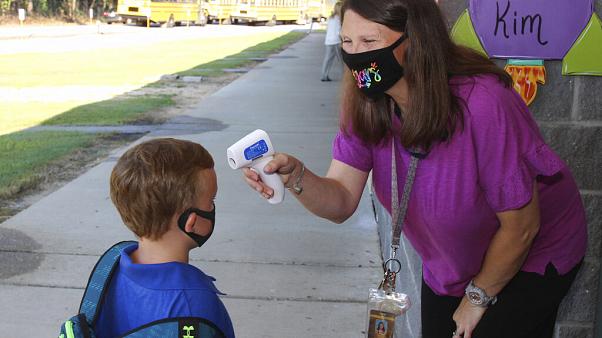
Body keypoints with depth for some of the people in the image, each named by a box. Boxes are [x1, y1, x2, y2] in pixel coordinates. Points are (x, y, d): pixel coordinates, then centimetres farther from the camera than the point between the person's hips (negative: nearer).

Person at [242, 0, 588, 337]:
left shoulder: (482, 106, -35)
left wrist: (478, 298, -9)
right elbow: (342, 202, -19)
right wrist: (296, 176, -41)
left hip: (530, 258, -5)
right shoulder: (366, 105, -16)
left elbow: (521, 226, -24)